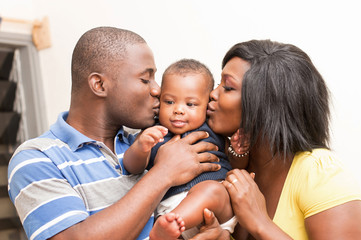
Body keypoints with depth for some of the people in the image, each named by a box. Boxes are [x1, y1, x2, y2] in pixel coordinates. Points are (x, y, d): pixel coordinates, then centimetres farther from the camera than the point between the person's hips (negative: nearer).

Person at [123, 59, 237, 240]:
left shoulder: (212, 129, 16)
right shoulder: (154, 134, 15)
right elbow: (132, 167, 0)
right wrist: (140, 148, -22)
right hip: (171, 206, 1)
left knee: (212, 189, -32)